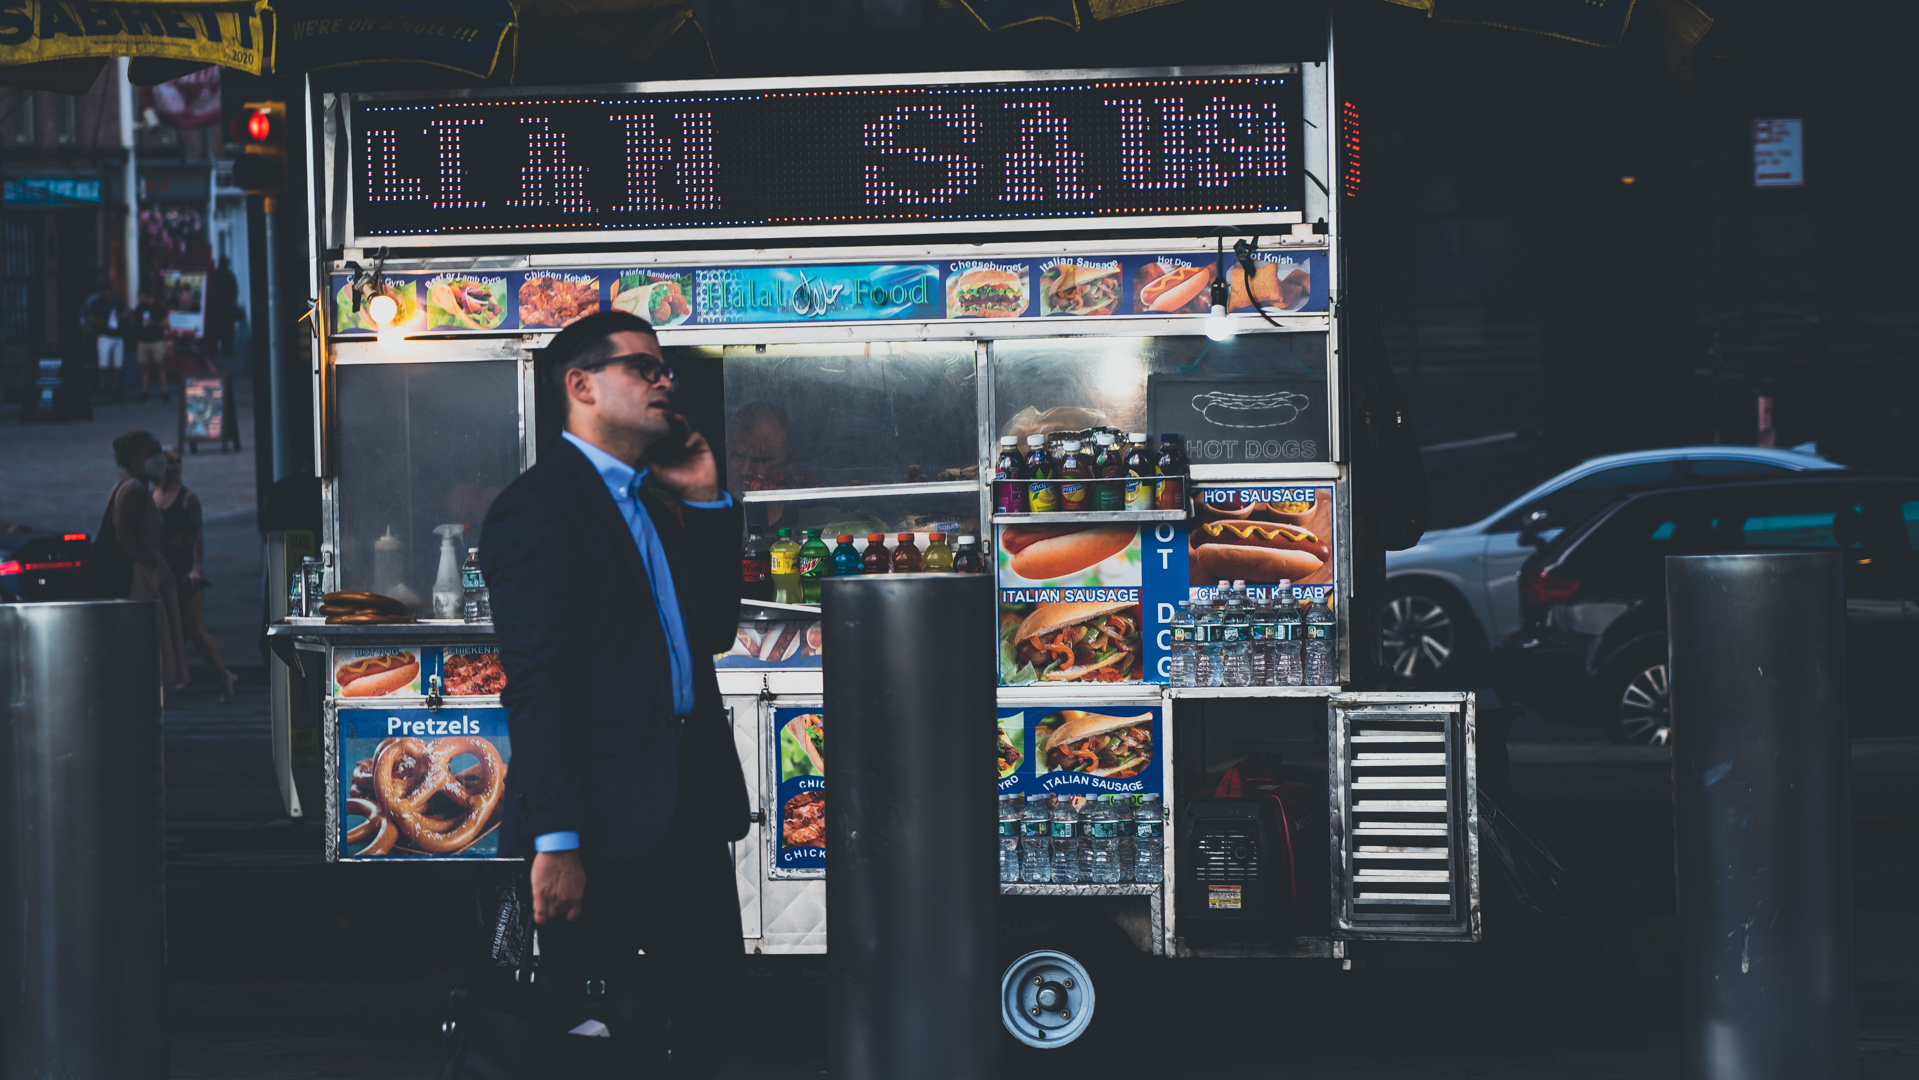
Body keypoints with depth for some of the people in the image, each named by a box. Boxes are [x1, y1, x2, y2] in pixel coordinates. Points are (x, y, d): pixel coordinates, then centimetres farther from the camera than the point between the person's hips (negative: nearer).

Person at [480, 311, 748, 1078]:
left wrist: (706, 501, 9)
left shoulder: (655, 501, 17)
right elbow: (534, 680, -17)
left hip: (689, 807, 9)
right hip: (603, 816, -8)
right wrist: (556, 840, -23)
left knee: (709, 1003, 13)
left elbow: (713, 630, 17)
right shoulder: (539, 505, -11)